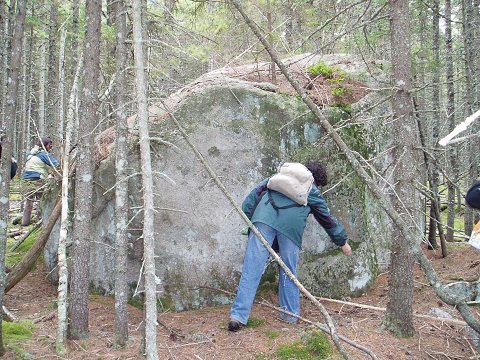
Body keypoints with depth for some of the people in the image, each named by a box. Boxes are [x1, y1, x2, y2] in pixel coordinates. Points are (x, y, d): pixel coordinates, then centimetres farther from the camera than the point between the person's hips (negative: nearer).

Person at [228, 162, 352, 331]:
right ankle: (291, 314, 23)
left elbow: (256, 193, 24)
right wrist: (343, 241, 51)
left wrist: (249, 218, 25)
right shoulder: (312, 191, 30)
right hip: (291, 224, -1)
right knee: (289, 271, 15)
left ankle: (238, 315, -6)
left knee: (252, 268, -3)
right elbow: (328, 220, 38)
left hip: (264, 216, 1)